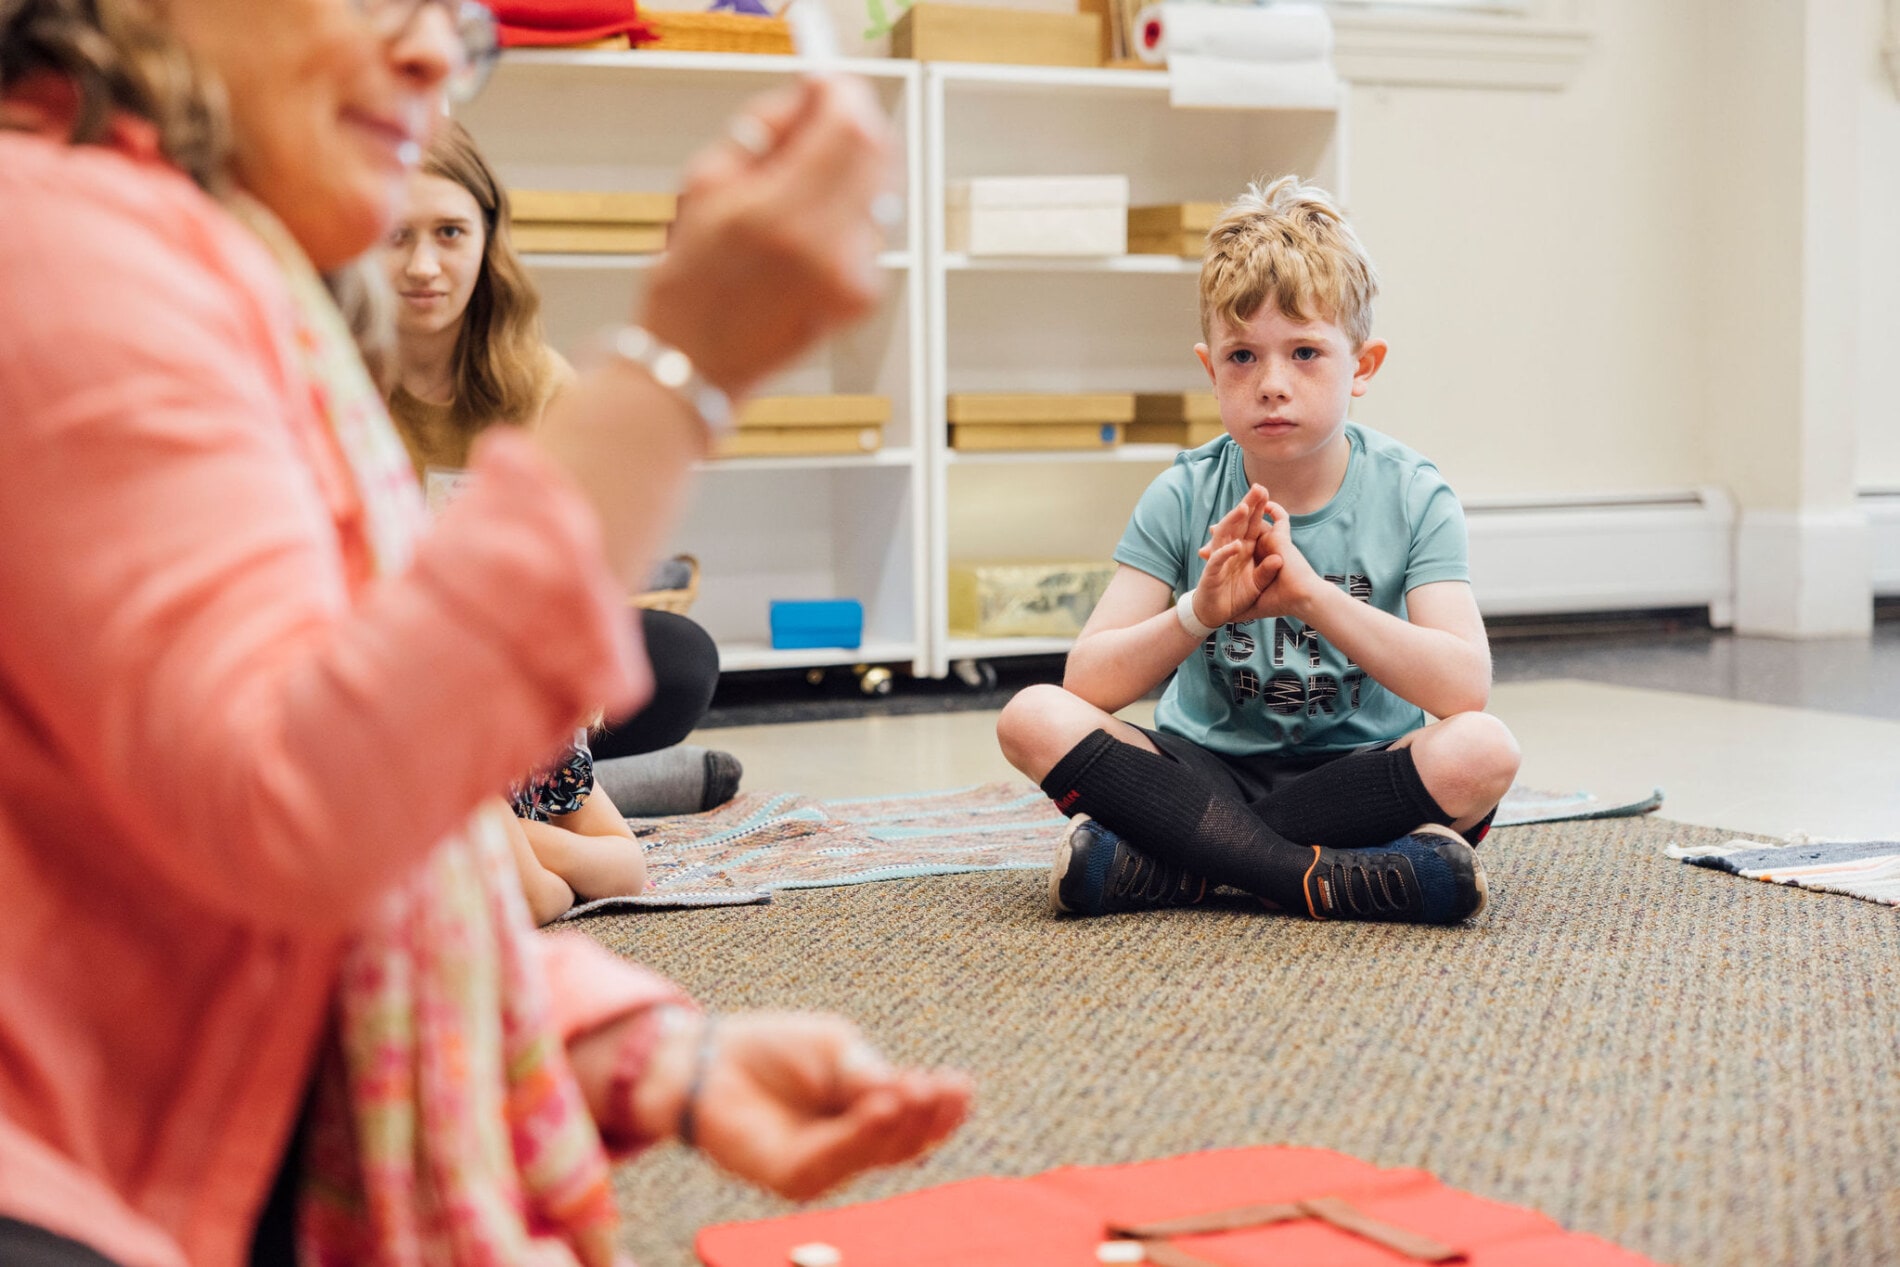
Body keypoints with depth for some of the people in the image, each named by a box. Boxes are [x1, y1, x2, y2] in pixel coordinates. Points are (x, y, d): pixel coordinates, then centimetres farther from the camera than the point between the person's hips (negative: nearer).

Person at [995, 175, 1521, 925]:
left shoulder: (1410, 497, -7)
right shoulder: (1184, 499, -4)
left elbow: (1465, 687, -22)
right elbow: (1088, 683, -12)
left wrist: (1312, 593, -32)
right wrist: (1198, 612, -30)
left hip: (1355, 769, -1)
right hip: (1207, 768, 1)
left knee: (1483, 751, -33)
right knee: (1033, 718, -23)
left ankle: (1158, 865, -26)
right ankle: (1330, 881, -28)